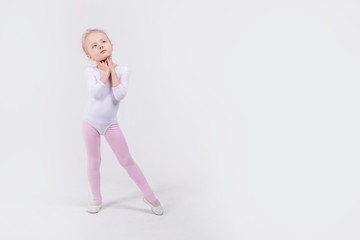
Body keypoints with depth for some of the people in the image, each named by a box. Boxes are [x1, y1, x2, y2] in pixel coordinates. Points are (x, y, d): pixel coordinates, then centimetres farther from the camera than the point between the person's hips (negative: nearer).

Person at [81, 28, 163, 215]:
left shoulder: (122, 70, -7)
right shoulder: (90, 71, -9)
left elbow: (120, 95, -22)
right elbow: (96, 93, -25)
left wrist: (113, 71, -18)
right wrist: (105, 73, -18)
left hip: (110, 123, 0)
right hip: (91, 122, 0)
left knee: (127, 160, 2)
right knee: (93, 161, 10)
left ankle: (149, 195, 13)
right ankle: (97, 199, 27)